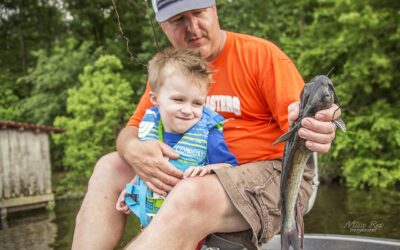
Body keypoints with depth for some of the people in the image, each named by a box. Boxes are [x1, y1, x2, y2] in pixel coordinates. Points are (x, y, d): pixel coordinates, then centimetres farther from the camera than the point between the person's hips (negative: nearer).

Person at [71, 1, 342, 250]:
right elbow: (132, 130, 7)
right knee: (110, 167, -3)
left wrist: (316, 132, -40)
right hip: (201, 175, 6)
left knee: (193, 194, -37)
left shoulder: (261, 54, -9)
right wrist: (133, 150, -19)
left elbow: (300, 123, -14)